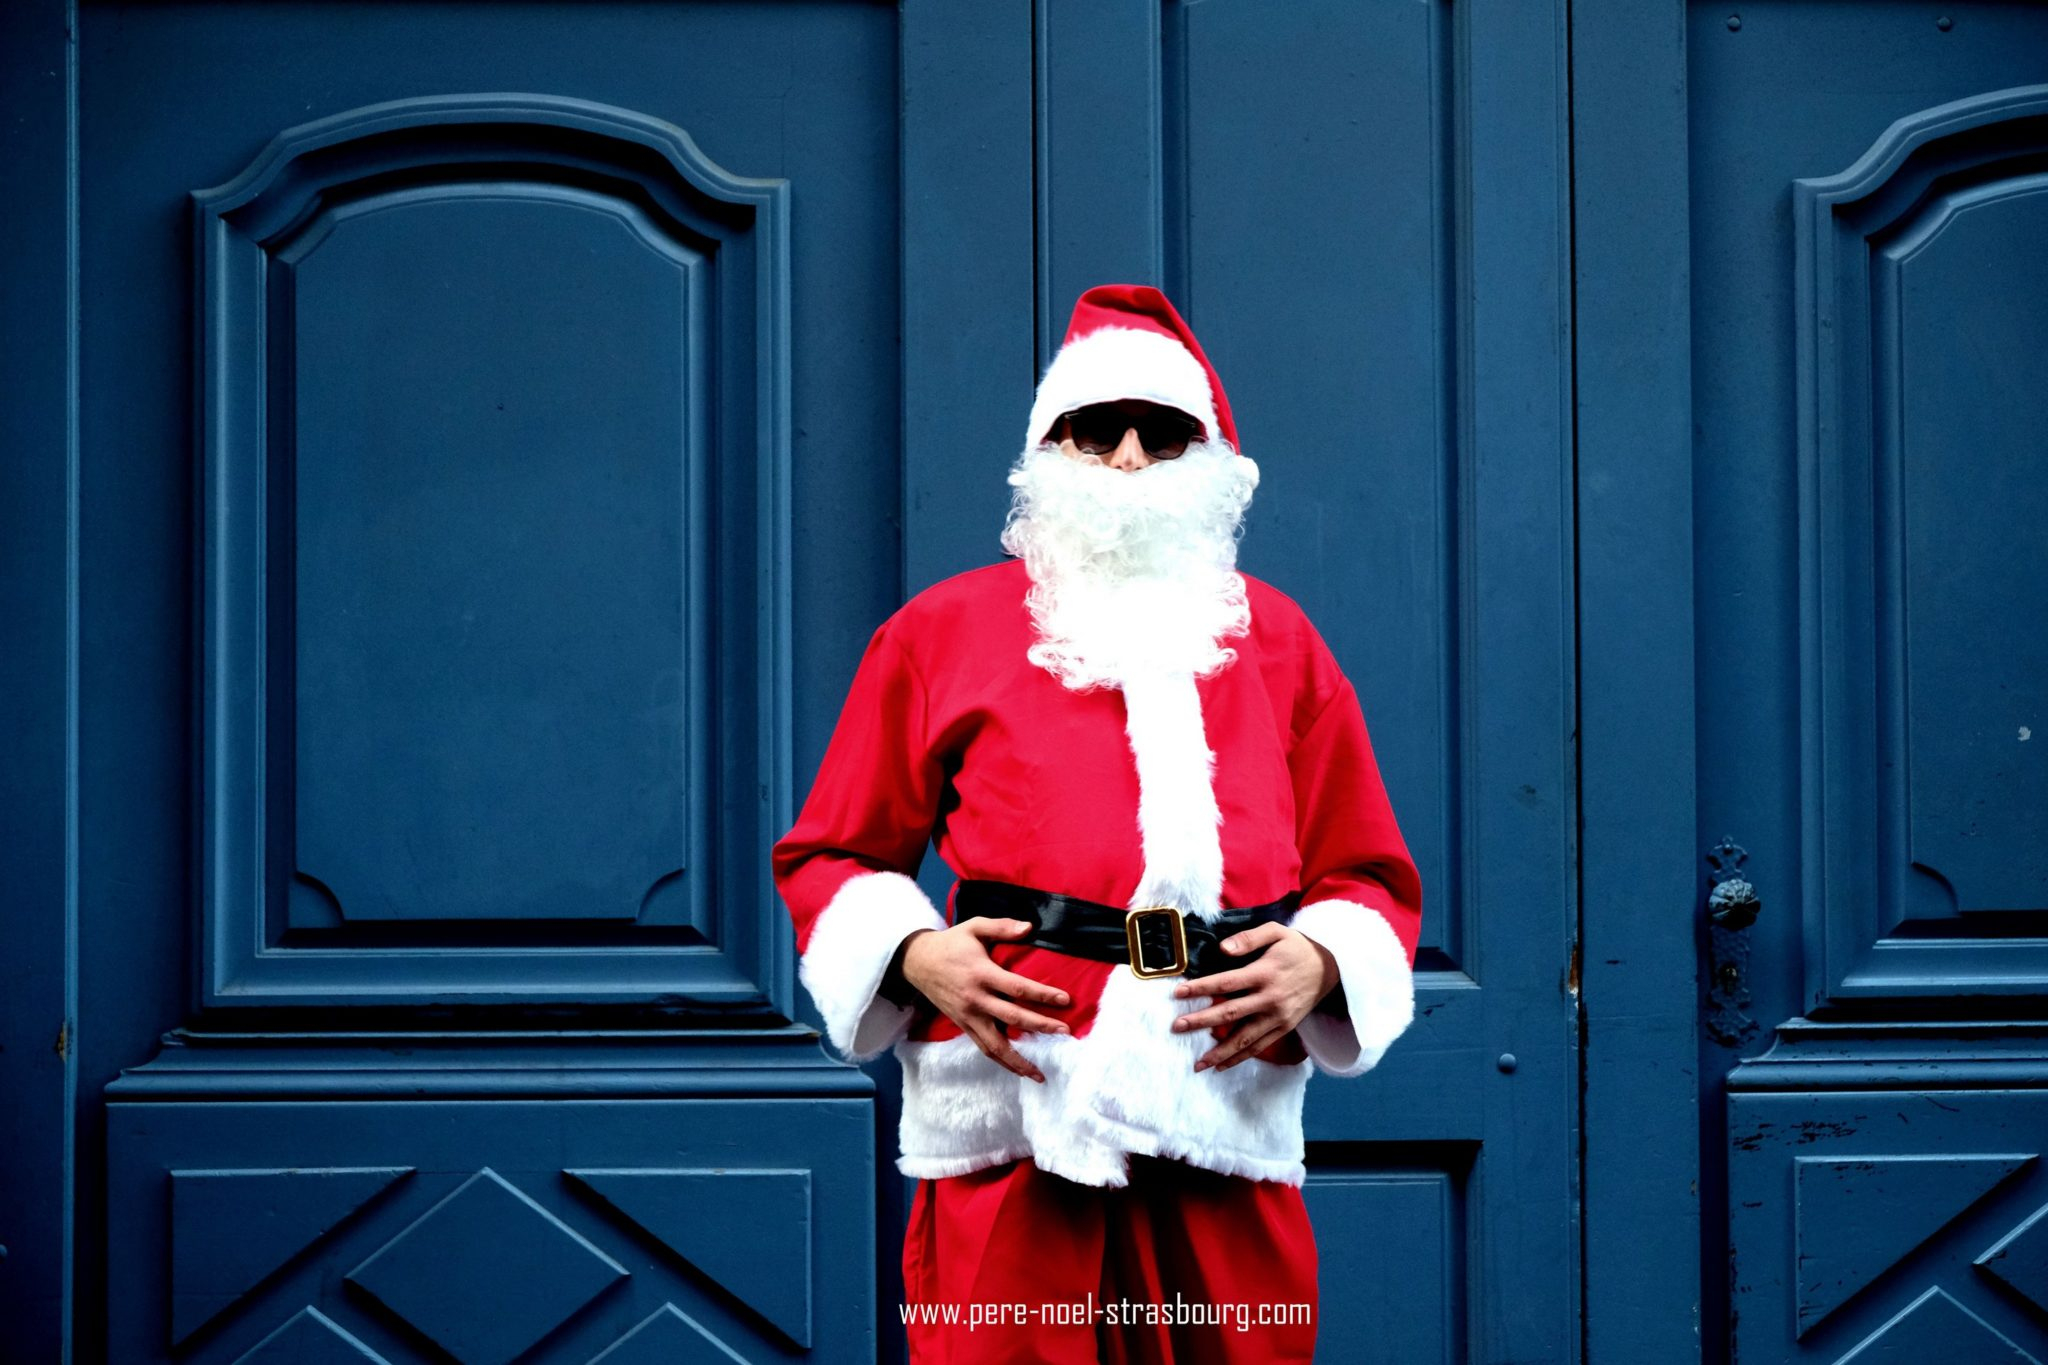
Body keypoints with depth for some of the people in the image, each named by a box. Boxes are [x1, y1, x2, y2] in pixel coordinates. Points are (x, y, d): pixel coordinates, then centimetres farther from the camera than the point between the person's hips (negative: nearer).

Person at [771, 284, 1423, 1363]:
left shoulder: (1277, 641, 17)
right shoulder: (940, 633, 12)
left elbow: (1371, 879, 17)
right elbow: (827, 856, 14)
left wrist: (1318, 965, -4)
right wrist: (913, 955, -5)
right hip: (1010, 1124, -1)